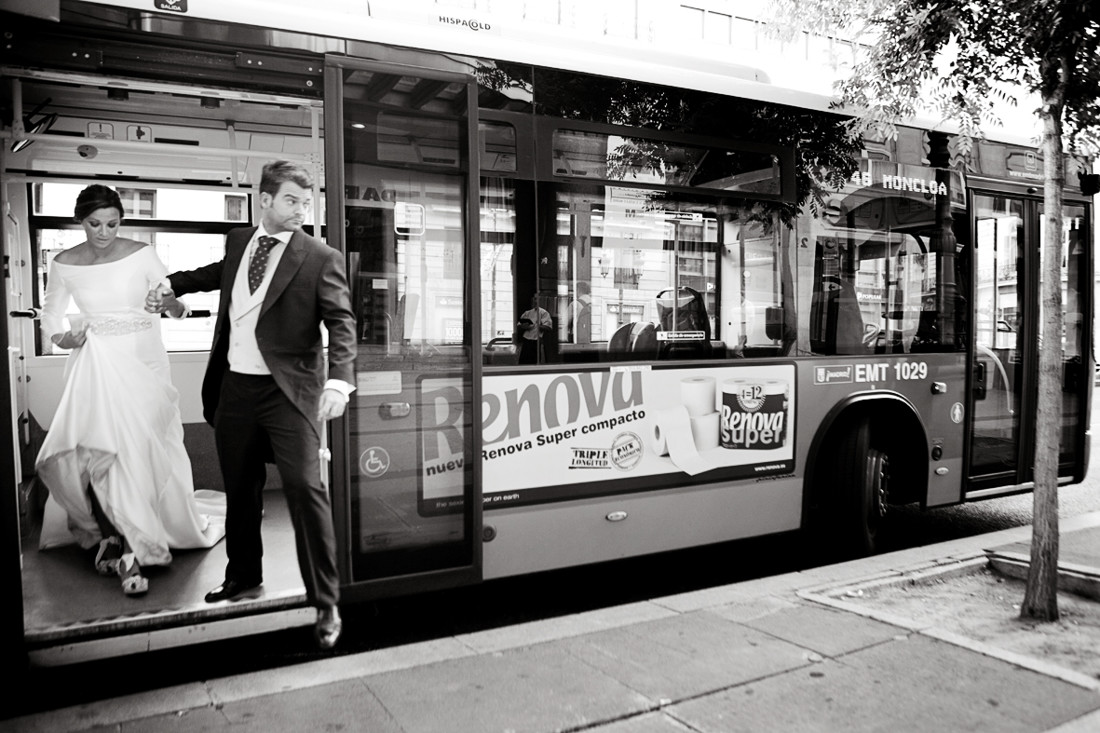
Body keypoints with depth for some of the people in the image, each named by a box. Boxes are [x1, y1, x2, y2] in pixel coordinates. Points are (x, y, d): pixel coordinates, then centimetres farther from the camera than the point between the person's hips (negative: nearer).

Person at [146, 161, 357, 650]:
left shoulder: (320, 258, -6)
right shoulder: (237, 243, 11)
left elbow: (341, 324, -14)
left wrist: (339, 381, -28)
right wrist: (174, 284, 31)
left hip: (288, 392, -5)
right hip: (233, 387, 6)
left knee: (305, 488, -11)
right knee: (240, 490, 17)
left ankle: (325, 602, -1)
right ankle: (243, 577, 37)